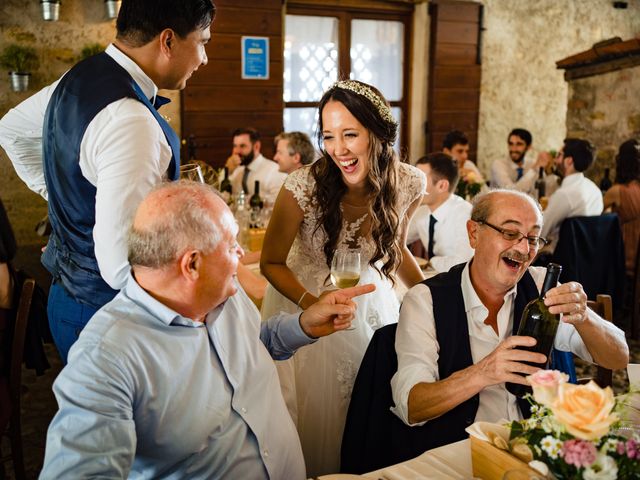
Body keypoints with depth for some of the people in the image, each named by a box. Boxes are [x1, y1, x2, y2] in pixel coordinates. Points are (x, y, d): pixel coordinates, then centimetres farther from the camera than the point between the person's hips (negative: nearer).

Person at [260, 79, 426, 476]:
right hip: (307, 299, -2)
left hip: (371, 302, 3)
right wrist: (313, 304, -30)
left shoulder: (408, 183, -17)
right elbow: (272, 264, -15)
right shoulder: (304, 187, -27)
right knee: (317, 413, 8)